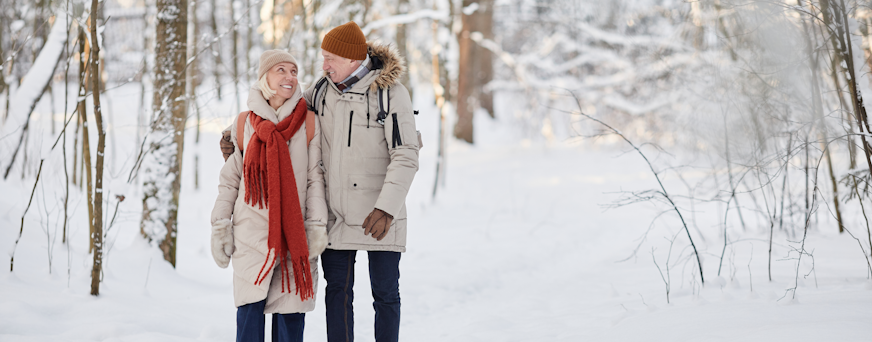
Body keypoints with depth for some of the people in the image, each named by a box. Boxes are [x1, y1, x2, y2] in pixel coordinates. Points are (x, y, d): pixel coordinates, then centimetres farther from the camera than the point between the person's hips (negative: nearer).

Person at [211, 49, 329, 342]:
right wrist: (220, 227, 7)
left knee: (290, 311, -1)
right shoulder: (244, 124, 7)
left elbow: (316, 178, 5)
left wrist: (317, 227, -3)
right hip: (251, 233, 0)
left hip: (295, 235, 0)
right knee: (249, 307, -5)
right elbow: (229, 179, 11)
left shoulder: (309, 124, 6)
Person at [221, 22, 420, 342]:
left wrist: (387, 208, -23)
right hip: (336, 215, 4)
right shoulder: (321, 90, 6)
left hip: (379, 217, -4)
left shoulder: (391, 93, -10)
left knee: (385, 293, 2)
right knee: (337, 291, 7)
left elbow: (405, 156, -13)